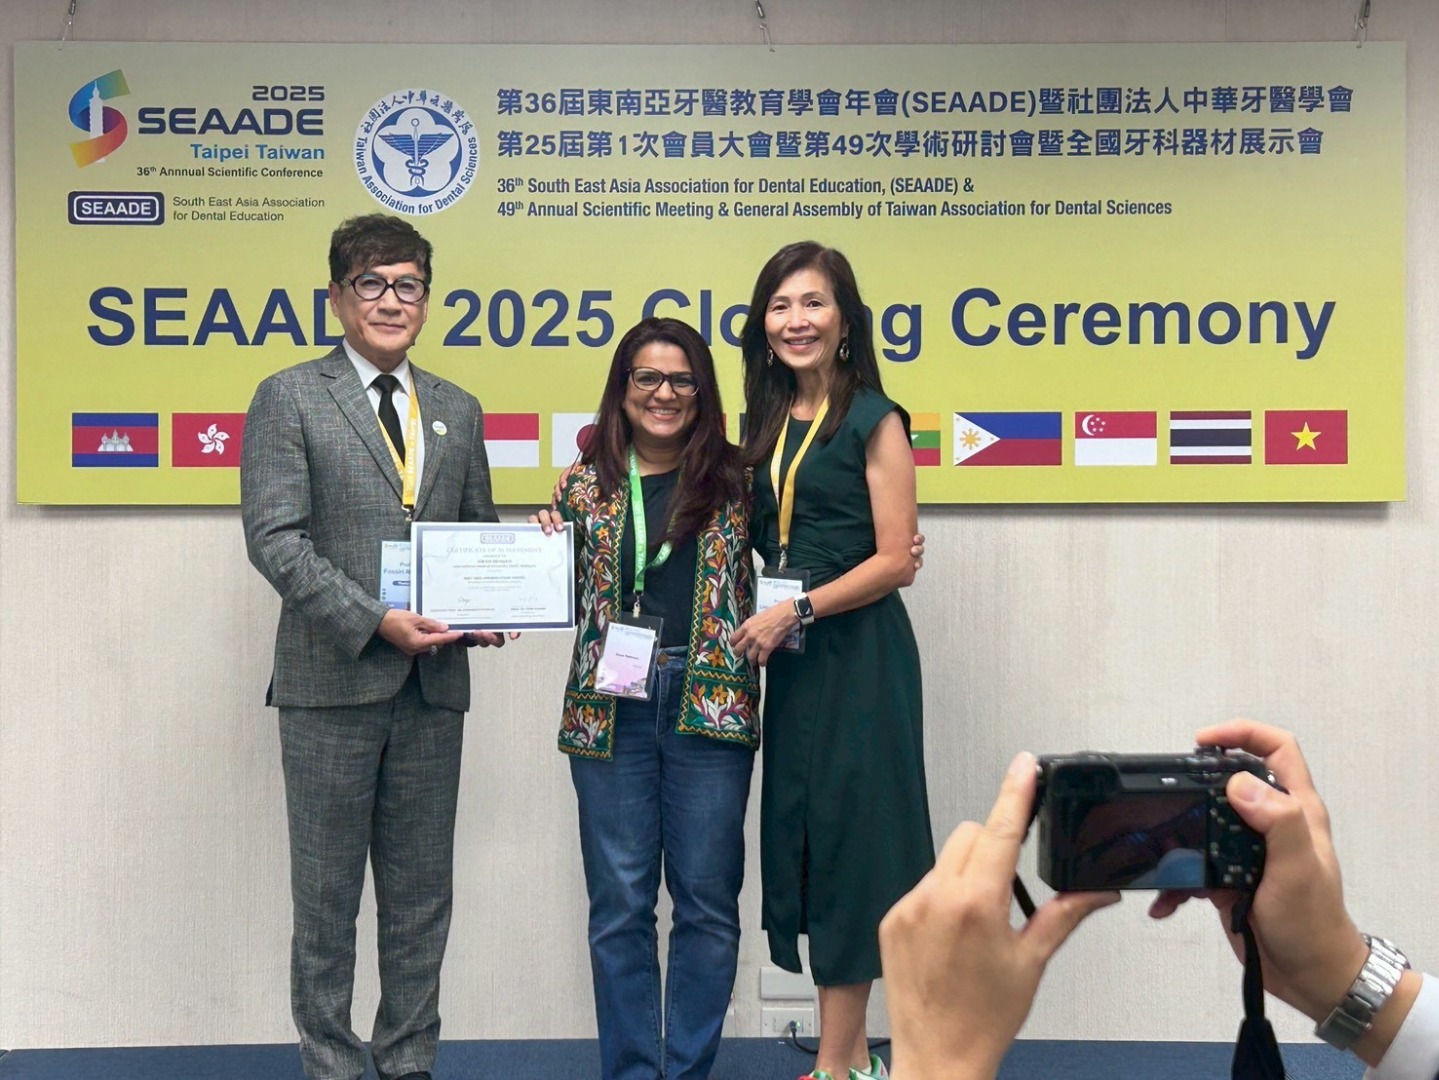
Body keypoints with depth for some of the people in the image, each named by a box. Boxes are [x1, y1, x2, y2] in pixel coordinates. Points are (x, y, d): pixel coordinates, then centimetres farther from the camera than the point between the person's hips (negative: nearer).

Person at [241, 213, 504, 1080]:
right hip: (333, 681, -4)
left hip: (434, 683, 5)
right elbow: (275, 538, -10)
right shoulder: (289, 399, -1)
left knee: (422, 894, 12)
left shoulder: (458, 412, 14)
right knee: (327, 895, 7)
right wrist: (375, 620, -19)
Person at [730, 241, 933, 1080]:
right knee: (800, 832, 8)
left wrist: (797, 609, -18)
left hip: (859, 653, -7)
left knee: (848, 833, -2)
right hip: (789, 657, 7)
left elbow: (896, 559, -12)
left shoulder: (874, 420, -6)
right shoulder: (762, 422, 12)